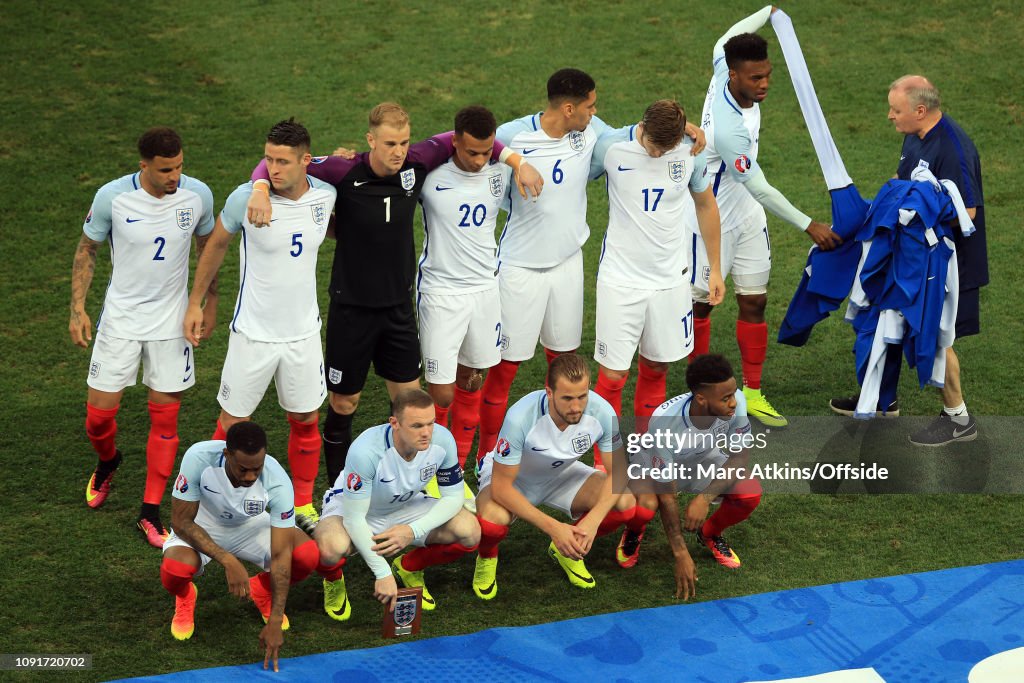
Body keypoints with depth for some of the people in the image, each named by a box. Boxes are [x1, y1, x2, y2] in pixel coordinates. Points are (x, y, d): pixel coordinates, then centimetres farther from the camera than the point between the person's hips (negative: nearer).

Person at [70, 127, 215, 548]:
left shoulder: (198, 195, -10)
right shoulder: (112, 197, -15)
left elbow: (207, 246, 9)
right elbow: (87, 249, 0)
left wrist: (210, 303, 9)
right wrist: (77, 308, -4)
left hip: (172, 320, 1)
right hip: (120, 318, -1)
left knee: (165, 417, 2)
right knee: (99, 412, 2)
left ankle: (150, 514, 15)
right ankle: (107, 462, 39)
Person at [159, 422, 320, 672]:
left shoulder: (278, 483, -32)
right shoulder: (198, 458, -34)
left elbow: (281, 555, -29)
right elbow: (181, 521, -25)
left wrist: (274, 623, -32)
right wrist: (228, 561, -36)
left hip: (252, 527, 1)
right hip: (200, 528, -1)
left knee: (307, 556, -27)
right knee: (174, 570, -36)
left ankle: (262, 589, 9)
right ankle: (184, 597, 5)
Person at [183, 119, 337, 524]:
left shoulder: (325, 195, -8)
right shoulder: (246, 198, -18)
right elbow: (217, 245, 0)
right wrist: (195, 302, 5)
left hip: (304, 332, 3)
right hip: (252, 334, -3)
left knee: (306, 421, 14)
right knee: (233, 424, 7)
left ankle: (303, 504, 33)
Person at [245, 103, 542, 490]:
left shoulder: (416, 164, -9)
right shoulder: (345, 174, -20)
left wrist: (516, 161, 1)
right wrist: (261, 189, -37)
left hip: (399, 305, 4)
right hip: (352, 308, -4)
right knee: (344, 404, 9)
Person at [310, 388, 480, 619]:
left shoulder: (442, 440, -25)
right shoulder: (366, 451, -37)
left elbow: (453, 497, -13)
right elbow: (354, 518, -31)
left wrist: (413, 530, -29)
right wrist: (382, 574, -33)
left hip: (405, 506, 4)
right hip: (351, 506, -4)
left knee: (470, 532, -21)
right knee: (332, 548, -39)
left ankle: (408, 567, 9)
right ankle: (333, 582, 1)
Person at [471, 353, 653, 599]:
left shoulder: (602, 412, -27)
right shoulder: (520, 418, -37)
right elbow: (501, 487, -30)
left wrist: (593, 521, -33)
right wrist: (554, 528, -37)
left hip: (561, 474, 4)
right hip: (513, 477, -4)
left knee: (626, 504, -21)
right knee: (492, 519, -38)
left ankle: (568, 548, 9)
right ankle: (487, 557, 1)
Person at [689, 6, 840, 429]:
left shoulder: (725, 70, -12)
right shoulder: (728, 128, -33)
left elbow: (724, 42, 14)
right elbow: (760, 188, -25)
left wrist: (769, 12, 19)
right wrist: (808, 226, -19)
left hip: (748, 218, 8)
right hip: (714, 221, -8)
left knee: (754, 302, 8)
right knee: (702, 302, 8)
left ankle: (752, 393, 16)